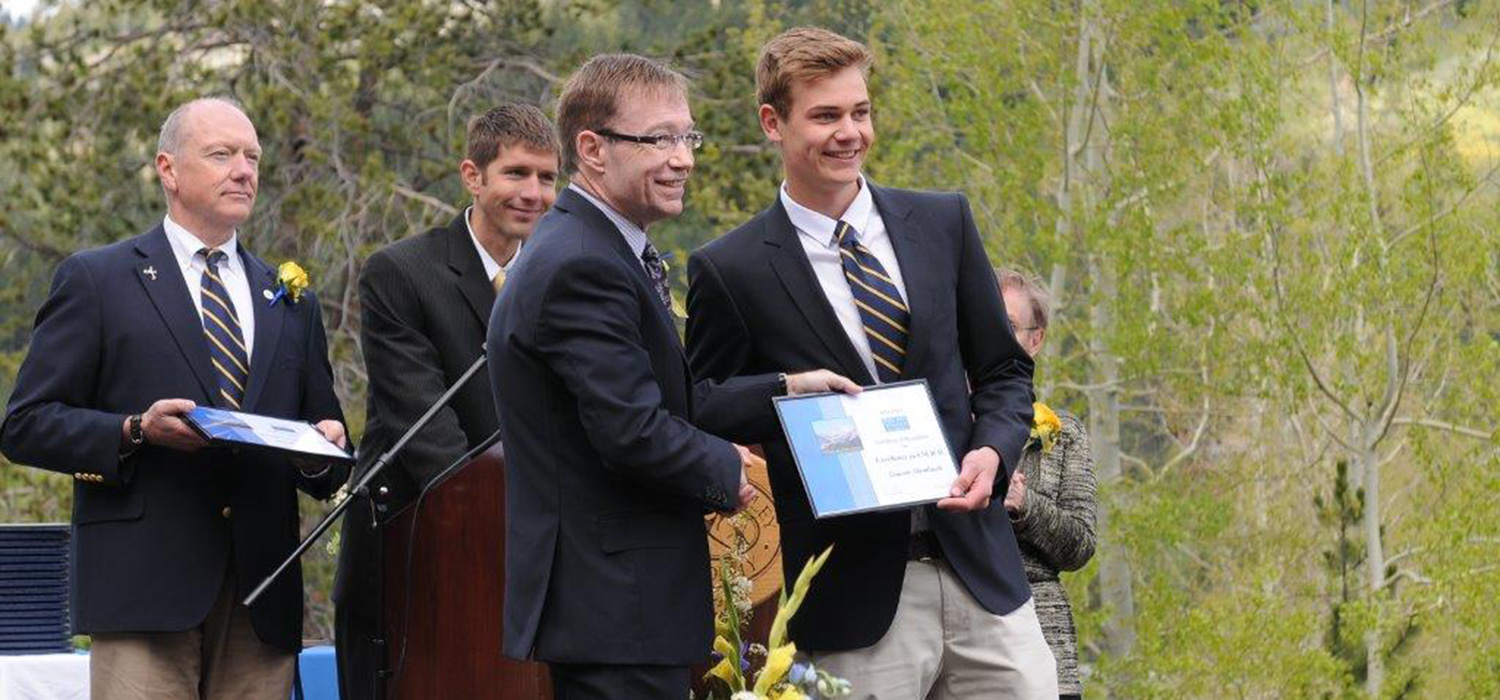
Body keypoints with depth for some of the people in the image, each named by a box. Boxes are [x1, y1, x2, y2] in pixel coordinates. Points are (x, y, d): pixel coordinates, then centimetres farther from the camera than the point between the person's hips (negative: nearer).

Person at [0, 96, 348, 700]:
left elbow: (327, 474, 25)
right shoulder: (96, 281, 7)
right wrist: (136, 432, -14)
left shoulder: (291, 303, 21)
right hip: (144, 581, -5)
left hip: (262, 598, 5)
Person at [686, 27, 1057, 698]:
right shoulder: (731, 271, -3)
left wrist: (993, 451, -6)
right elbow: (704, 422, 4)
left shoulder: (943, 223, 8)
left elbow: (1003, 369, 14)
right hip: (858, 593, -3)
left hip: (980, 569, 4)